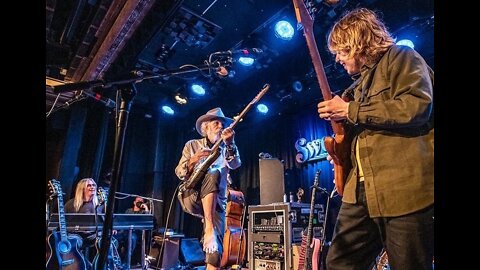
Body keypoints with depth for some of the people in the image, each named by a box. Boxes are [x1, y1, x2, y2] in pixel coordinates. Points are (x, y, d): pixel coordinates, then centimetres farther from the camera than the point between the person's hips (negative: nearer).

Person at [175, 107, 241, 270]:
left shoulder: (226, 149, 10)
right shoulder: (192, 145, 9)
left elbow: (235, 165, -13)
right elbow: (179, 173, 2)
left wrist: (230, 144, -30)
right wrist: (194, 160, -17)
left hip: (216, 202, 2)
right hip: (191, 198, -2)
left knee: (215, 247, -12)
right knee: (213, 174, -30)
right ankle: (209, 227, -31)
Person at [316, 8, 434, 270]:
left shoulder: (400, 57, 3)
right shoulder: (360, 84, 24)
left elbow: (418, 106, -17)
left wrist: (349, 110, -11)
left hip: (404, 189, -7)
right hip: (361, 191, 8)